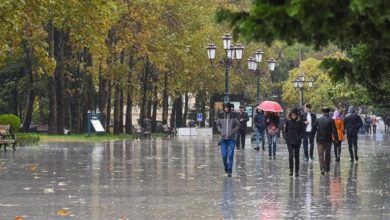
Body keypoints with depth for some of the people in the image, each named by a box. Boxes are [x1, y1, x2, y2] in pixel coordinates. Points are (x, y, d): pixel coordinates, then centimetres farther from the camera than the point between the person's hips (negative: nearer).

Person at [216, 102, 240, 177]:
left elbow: (238, 125, 1)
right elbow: (218, 124, 13)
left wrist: (232, 132, -8)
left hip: (231, 138, -2)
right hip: (223, 138, 2)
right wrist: (221, 131, -1)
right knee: (224, 155, 1)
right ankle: (226, 167, 25)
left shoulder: (234, 115, -3)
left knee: (230, 155, -5)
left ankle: (229, 171, 0)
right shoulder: (220, 115, 3)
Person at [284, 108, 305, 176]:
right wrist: (286, 138, -3)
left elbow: (302, 132, -1)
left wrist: (298, 139, -12)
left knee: (296, 156, 6)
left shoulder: (300, 122, -2)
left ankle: (297, 171, 14)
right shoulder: (288, 121, 3)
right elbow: (285, 130, 11)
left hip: (297, 142, 0)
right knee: (291, 155, -12)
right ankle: (291, 170, 0)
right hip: (289, 141, 0)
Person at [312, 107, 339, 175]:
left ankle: (322, 168, -17)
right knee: (327, 154, 13)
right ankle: (327, 168, 20)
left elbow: (313, 130, 4)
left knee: (321, 154, -1)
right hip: (328, 140, 0)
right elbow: (334, 131, -8)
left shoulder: (318, 120, 1)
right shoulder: (331, 121, -4)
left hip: (319, 140, 0)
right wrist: (336, 138, 0)